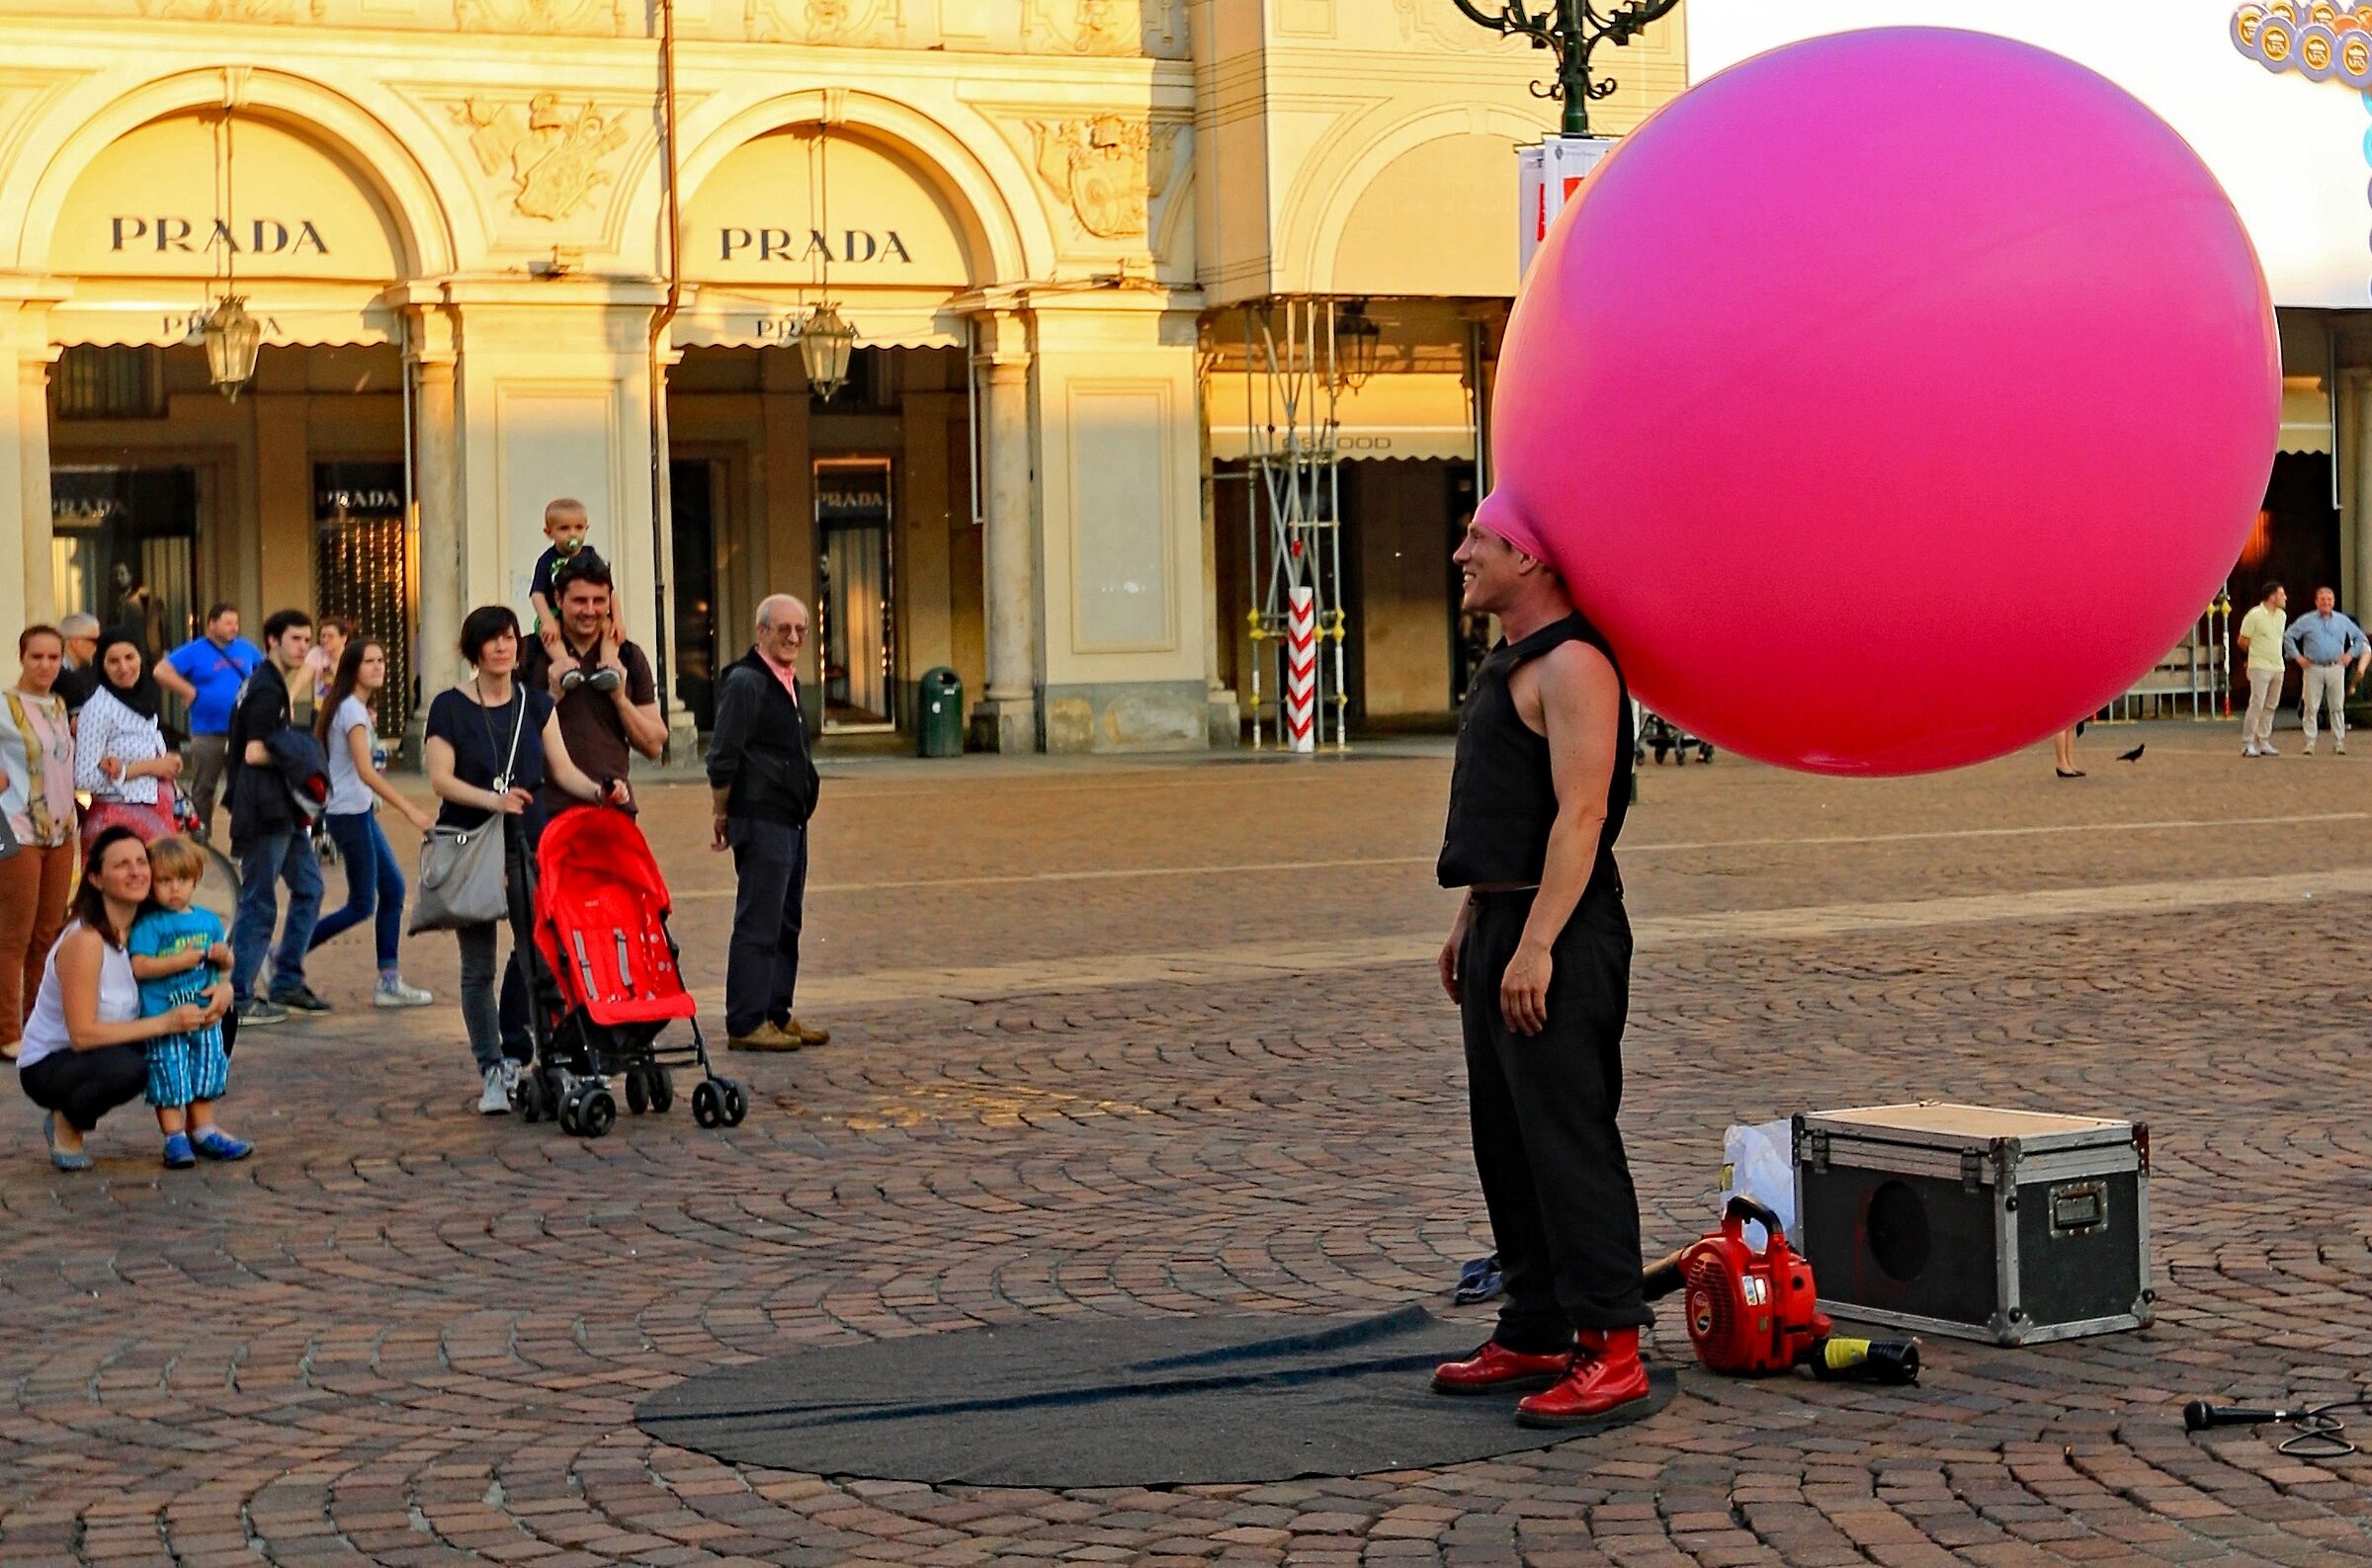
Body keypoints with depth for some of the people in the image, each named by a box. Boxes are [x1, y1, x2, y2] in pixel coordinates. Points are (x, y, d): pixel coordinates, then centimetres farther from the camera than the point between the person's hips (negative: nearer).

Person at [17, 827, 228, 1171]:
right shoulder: (85, 941, -26)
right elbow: (82, 1034, -28)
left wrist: (223, 988, -18)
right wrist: (167, 1023, -32)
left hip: (114, 1050, 7)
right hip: (48, 1065, -7)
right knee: (125, 1068, -39)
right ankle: (66, 1125, -10)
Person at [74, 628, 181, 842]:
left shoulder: (144, 702, 12)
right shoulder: (99, 708, -10)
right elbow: (84, 778, -18)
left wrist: (170, 763, 0)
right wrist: (147, 767, -11)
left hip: (154, 818, 7)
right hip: (120, 820, -7)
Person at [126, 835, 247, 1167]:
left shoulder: (208, 921, 10)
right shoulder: (148, 925, -8)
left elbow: (224, 964, 18)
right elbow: (140, 966, -18)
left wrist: (222, 956, -7)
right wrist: (185, 960, -19)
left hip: (204, 1013, 5)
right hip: (162, 1015, -5)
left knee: (205, 1073, 13)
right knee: (169, 1076, -3)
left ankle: (203, 1131, 24)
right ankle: (174, 1139, 4)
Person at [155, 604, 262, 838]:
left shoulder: (246, 649, 10)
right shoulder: (194, 651, -3)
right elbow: (162, 672, -11)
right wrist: (190, 692, -13)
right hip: (208, 736, -3)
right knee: (203, 789, 4)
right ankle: (201, 838, 12)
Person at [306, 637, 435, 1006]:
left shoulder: (358, 708, 13)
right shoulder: (352, 710, -17)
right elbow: (366, 771, -25)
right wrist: (410, 811, -29)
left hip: (361, 811, 10)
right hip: (349, 812, -10)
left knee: (392, 889, 7)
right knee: (361, 905, -4)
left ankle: (389, 982, 9)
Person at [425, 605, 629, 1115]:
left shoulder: (536, 704, 11)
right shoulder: (450, 707, 2)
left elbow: (562, 769, 5)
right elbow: (441, 778, -7)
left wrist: (598, 790, -15)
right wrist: (492, 800, -23)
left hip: (528, 842, 2)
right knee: (478, 966, 0)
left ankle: (514, 1055, 2)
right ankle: (491, 1070, 7)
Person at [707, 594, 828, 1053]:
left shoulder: (789, 683, 17)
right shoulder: (745, 682, -13)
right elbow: (723, 759, -14)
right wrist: (721, 814, -7)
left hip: (791, 821, 10)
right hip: (760, 821, -10)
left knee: (786, 923, 13)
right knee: (758, 923, -8)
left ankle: (777, 1014, 20)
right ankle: (745, 1024, -5)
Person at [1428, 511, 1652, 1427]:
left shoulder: (1571, 665, -14)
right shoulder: (1512, 664, 19)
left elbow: (1580, 813, -22)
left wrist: (1535, 945, -26)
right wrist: (1470, 923, 22)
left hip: (1555, 938, -11)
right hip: (1505, 924, 11)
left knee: (1568, 1138, -11)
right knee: (1507, 1142, 13)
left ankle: (1611, 1349, -9)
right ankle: (1534, 1337, 21)